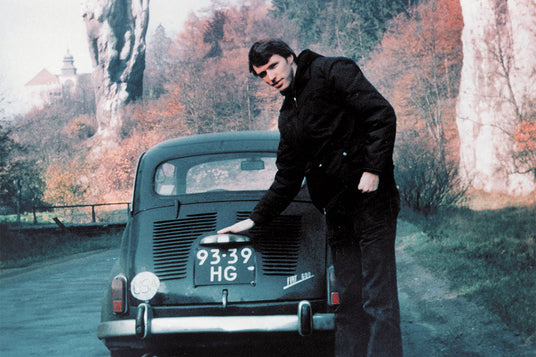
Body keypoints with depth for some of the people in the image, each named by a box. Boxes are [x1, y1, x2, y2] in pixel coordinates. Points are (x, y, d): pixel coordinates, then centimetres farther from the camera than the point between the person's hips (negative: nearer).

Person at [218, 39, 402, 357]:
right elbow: (287, 181, 27)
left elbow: (382, 114, -11)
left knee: (378, 298, -10)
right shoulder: (289, 117, 21)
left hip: (370, 197, -7)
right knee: (348, 300, 3)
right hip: (338, 211, 7)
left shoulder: (332, 72, 0)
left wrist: (373, 169, -18)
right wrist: (255, 220, 23)